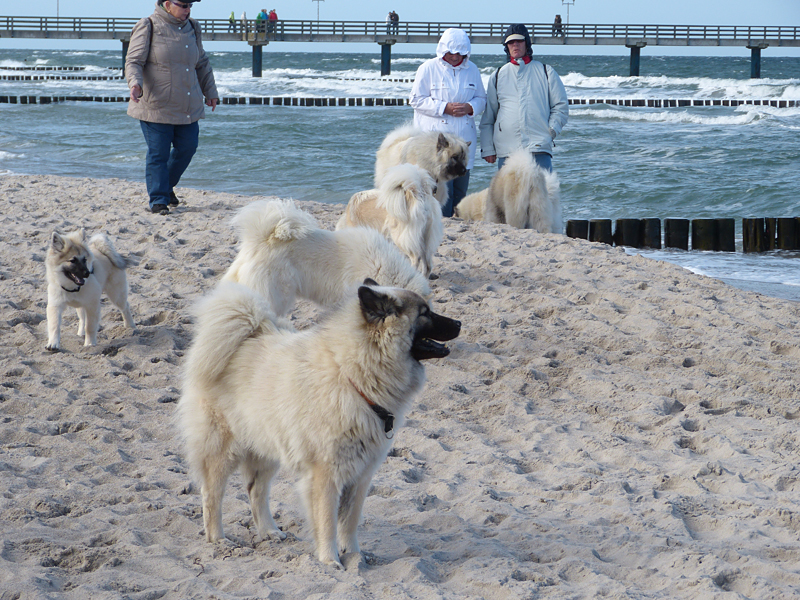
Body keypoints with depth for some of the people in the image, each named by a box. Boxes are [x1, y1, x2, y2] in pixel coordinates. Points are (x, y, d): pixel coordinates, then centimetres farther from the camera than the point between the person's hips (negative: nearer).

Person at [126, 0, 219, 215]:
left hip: (187, 106, 6)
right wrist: (135, 84, -31)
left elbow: (202, 64, 22)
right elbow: (133, 62, -13)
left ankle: (167, 186, 32)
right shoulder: (148, 28, -8)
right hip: (157, 106, -6)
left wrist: (211, 93, 24)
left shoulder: (191, 28, 11)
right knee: (158, 154, -4)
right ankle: (158, 200, 3)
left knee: (187, 148, 10)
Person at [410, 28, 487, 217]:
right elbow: (417, 100, -3)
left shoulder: (472, 69, 13)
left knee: (461, 186, 4)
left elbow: (481, 99, 19)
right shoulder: (428, 68, 0)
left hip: (464, 137, 4)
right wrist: (444, 108, -14)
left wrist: (470, 107, -5)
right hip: (436, 137, -4)